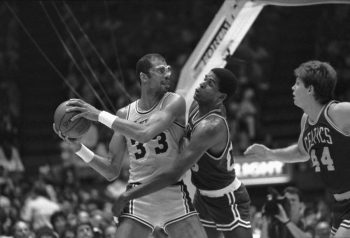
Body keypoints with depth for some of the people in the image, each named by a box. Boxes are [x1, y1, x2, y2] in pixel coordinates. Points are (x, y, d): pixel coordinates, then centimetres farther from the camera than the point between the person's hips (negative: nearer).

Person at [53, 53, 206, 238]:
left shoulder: (174, 103, -3)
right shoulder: (124, 114, 9)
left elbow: (145, 133, -21)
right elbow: (111, 171, 12)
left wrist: (99, 115, -18)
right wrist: (79, 148, -1)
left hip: (174, 194, -2)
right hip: (139, 197, 2)